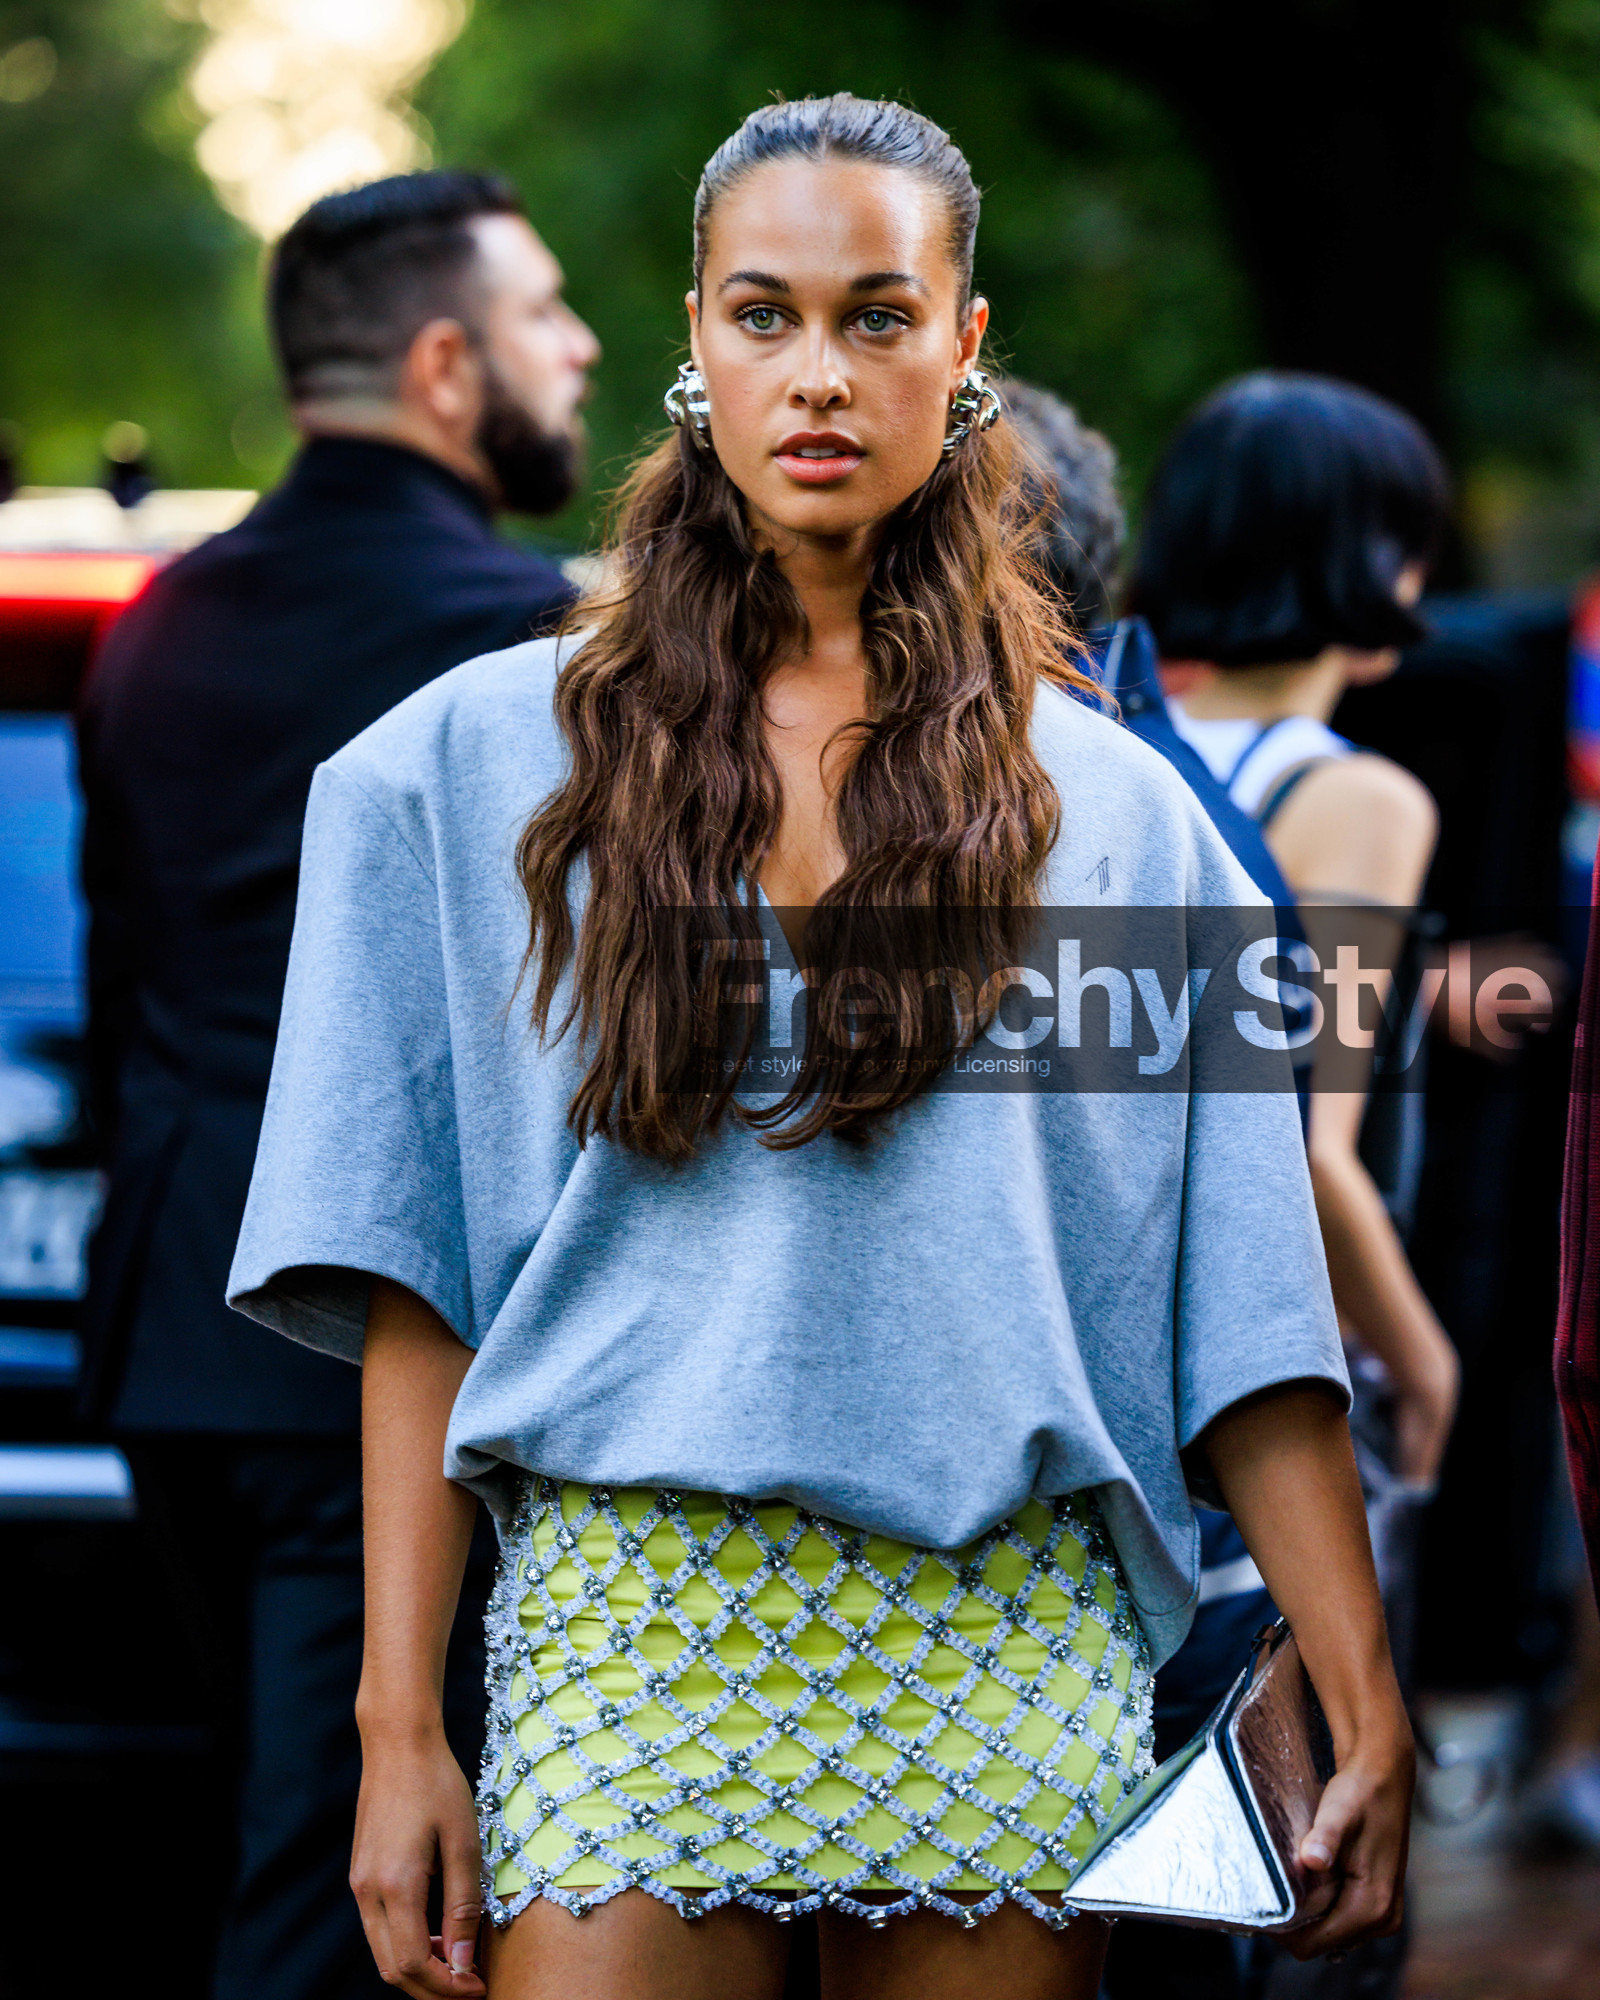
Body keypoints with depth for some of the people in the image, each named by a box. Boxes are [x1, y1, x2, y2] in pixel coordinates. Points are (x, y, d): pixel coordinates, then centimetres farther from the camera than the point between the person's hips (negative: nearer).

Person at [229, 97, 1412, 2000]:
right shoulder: (475, 764, 8)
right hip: (631, 1612, -1)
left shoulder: (1115, 814, 10)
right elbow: (409, 1293, 3)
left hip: (1007, 1648, 1)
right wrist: (398, 1726, -3)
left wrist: (1369, 1720, 0)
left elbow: (1249, 1331, 7)